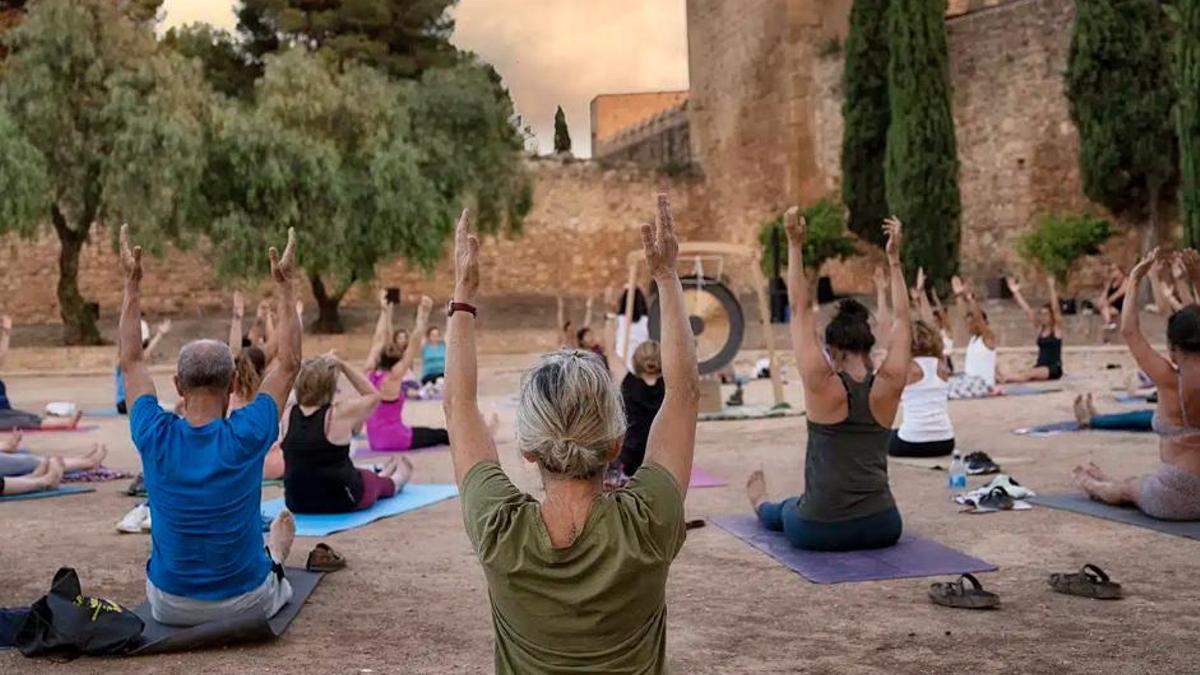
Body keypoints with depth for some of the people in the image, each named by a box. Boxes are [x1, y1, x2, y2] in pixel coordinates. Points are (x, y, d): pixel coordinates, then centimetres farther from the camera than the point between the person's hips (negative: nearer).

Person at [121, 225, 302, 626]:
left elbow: (131, 361, 1)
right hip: (247, 603, -1)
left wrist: (132, 285, 4)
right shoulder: (247, 436, -20)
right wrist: (286, 288, -4)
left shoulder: (154, 439, -15)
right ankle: (274, 562, 56)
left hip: (169, 606, 2)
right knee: (284, 521, 30)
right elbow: (289, 363, -7)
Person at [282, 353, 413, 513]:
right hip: (341, 501, -5)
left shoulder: (288, 416, -6)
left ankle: (385, 474, 66)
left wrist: (322, 363, 8)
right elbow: (373, 395, -2)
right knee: (375, 480, 31)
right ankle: (396, 478, 63)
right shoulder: (339, 414, -19)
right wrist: (344, 366, -5)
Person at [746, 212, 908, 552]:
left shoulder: (823, 385, -12)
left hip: (819, 531, -1)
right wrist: (894, 258, 14)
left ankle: (760, 504, 68)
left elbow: (801, 311, -6)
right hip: (882, 528, 2)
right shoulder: (888, 386, -4)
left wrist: (795, 246, -6)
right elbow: (902, 319, 9)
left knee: (786, 510, 36)